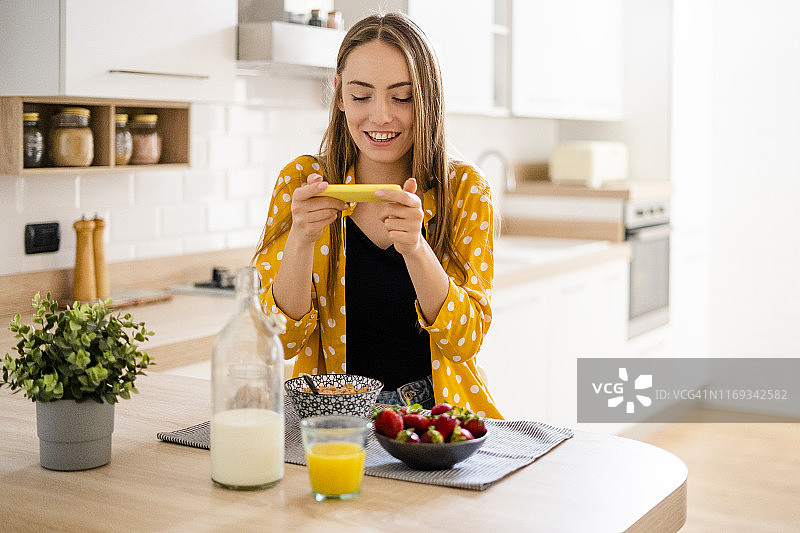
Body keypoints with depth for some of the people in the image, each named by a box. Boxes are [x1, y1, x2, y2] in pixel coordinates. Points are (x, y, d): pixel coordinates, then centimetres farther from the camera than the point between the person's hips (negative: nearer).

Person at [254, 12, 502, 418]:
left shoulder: (464, 190, -2)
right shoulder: (301, 181, -2)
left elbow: (466, 339, -9)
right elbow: (283, 339, -6)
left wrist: (415, 246, -25)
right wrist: (302, 237, -23)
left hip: (439, 411, 0)